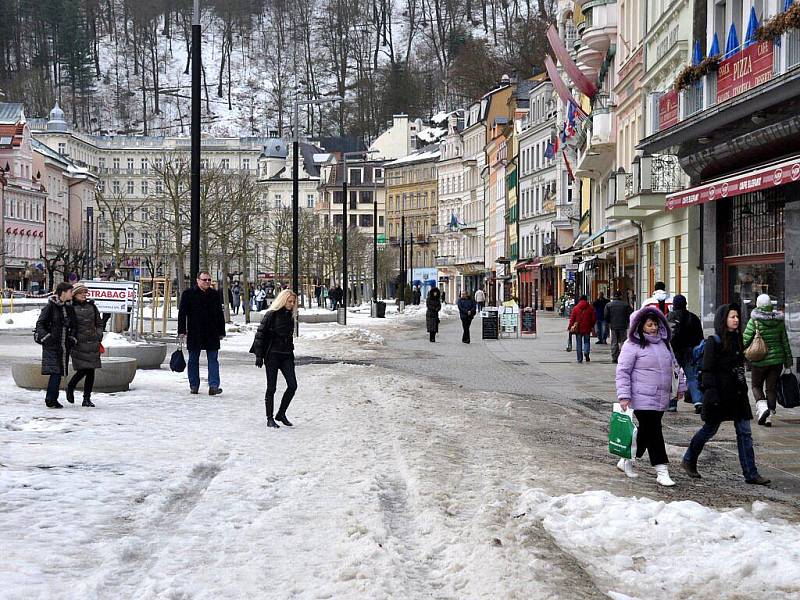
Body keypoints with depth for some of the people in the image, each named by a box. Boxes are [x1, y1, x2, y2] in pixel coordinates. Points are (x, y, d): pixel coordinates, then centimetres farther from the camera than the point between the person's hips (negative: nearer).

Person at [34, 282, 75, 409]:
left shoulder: (69, 307, 11)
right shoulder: (50, 306, -6)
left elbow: (73, 326, 22)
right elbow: (40, 324, -4)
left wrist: (72, 339, 9)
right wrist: (46, 337, -14)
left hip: (64, 345, 6)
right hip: (51, 344, -6)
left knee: (59, 372, 7)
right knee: (55, 371, -13)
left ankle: (51, 399, 15)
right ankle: (51, 400, -10)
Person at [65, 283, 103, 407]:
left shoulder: (92, 306, 14)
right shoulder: (71, 308, -1)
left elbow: (99, 323, 21)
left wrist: (99, 336, 8)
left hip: (93, 343, 5)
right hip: (79, 343, -5)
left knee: (91, 371, 2)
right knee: (83, 369, -12)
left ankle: (87, 398, 9)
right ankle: (70, 388, 17)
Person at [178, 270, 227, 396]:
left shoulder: (215, 294, 9)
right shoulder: (188, 294, 0)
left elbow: (220, 314, 14)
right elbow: (182, 313, -1)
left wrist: (221, 332, 11)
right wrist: (182, 330, -7)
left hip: (212, 334, 2)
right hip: (194, 333, -2)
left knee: (213, 359, -5)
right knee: (193, 360, 7)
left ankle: (213, 386, -9)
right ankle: (194, 385, 16)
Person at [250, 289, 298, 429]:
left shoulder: (290, 316, 11)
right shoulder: (271, 315, -8)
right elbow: (260, 334, -8)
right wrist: (259, 355, -12)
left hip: (287, 355, 6)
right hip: (272, 354, -6)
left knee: (292, 385, -4)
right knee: (271, 388, 0)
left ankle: (281, 414, 11)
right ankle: (270, 419, 9)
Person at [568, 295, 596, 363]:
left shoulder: (576, 308, -2)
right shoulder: (590, 308, 0)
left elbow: (572, 318, -3)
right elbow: (593, 319, 2)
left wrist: (569, 327, 5)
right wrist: (592, 326, 15)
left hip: (578, 328, -1)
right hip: (587, 328, 1)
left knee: (579, 343, 6)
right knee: (586, 341, 14)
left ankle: (580, 359, 5)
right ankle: (586, 352, -16)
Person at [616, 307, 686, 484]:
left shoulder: (664, 343, 13)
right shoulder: (632, 345, -9)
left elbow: (674, 365, 24)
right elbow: (622, 371, -10)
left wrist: (681, 385, 22)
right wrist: (624, 396, -16)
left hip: (661, 399, 7)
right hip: (642, 399, -7)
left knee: (646, 432, 14)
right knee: (653, 432, -9)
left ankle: (627, 461, 31)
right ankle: (661, 471, -7)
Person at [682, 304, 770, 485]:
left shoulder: (737, 339, 12)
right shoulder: (713, 342, -10)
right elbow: (708, 371, -14)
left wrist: (743, 387, 18)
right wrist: (711, 394, -20)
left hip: (737, 394, 7)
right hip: (720, 395, -7)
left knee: (745, 432, 1)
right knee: (710, 429, 6)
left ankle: (751, 474, 1)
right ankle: (689, 460, 27)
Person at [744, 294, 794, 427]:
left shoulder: (754, 321, -10)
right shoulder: (779, 321, 2)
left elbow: (745, 340, -12)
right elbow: (785, 342, 7)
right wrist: (788, 362, 14)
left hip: (760, 361, -3)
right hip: (777, 359, 3)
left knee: (756, 385, 13)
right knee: (772, 388, 9)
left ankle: (762, 407, -11)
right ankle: (769, 417, 7)